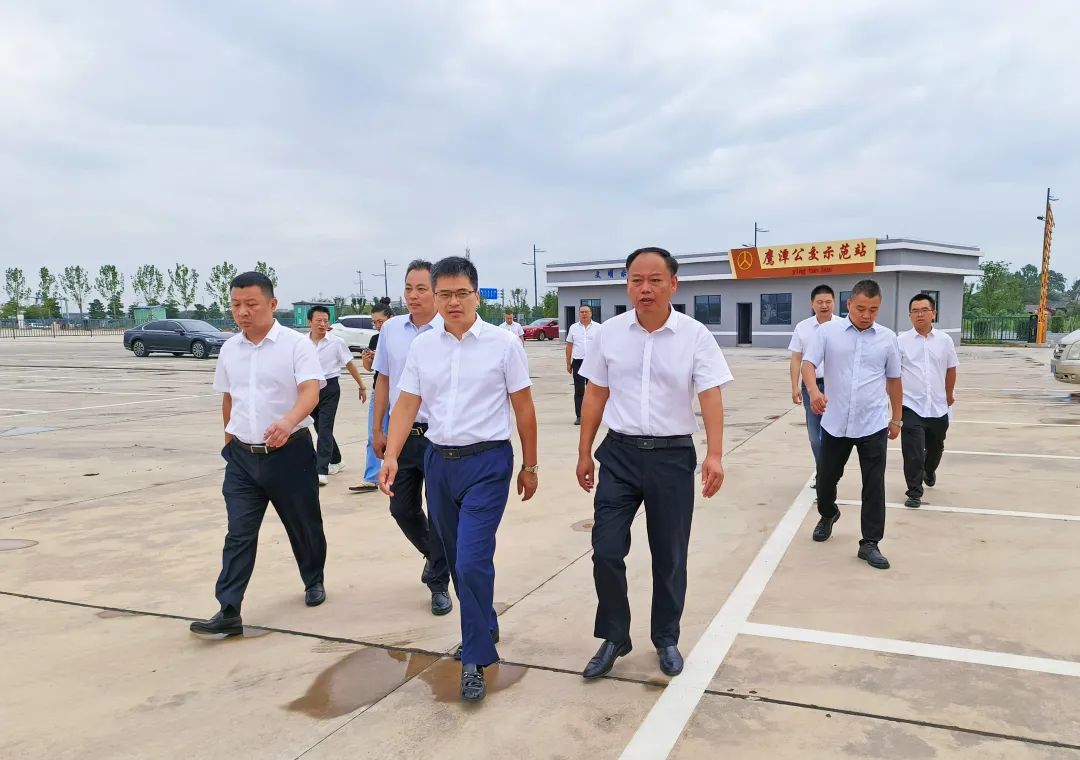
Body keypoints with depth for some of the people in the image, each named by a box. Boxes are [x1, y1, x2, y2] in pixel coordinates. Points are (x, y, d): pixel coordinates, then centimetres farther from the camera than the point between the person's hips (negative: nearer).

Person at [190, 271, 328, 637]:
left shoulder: (296, 344, -11)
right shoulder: (229, 349, 7)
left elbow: (311, 391, -24)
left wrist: (288, 421, -42)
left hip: (289, 452, -3)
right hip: (242, 456, 4)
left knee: (304, 525, 13)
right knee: (239, 534, 0)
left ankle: (314, 581, 36)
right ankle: (229, 612, 1)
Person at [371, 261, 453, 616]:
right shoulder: (391, 329, 3)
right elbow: (383, 381, 11)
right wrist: (377, 429, 11)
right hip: (401, 434, 5)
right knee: (402, 508, 15)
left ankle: (439, 584, 23)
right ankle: (433, 553, 43)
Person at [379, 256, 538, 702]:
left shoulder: (503, 344, -5)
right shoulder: (422, 347, 4)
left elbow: (523, 408, -1)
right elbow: (407, 405, 3)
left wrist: (529, 467, 2)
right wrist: (391, 456, -10)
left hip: (487, 463, -4)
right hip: (439, 461, 5)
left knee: (472, 562, -11)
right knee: (456, 561, 16)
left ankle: (476, 660, 5)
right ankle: (482, 630, 38)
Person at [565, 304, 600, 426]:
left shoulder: (598, 327, 3)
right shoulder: (573, 328, 8)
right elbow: (569, 346, 10)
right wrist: (568, 363, 7)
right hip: (578, 362, 1)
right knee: (578, 391, 1)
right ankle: (579, 416, 4)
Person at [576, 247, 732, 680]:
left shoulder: (695, 336, -6)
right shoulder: (610, 333, 1)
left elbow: (710, 396, -12)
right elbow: (596, 395, 8)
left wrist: (715, 455, -25)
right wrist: (584, 452, 9)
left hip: (673, 456, -1)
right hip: (619, 453, 2)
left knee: (669, 557, 11)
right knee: (606, 551, 0)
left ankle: (666, 639, 31)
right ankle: (614, 638, 21)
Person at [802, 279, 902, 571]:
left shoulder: (888, 338, 3)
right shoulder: (828, 331, -3)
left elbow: (893, 380, 12)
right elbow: (808, 363, -10)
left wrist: (896, 418, 16)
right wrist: (814, 390, -31)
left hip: (873, 425, 0)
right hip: (835, 423, 0)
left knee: (874, 486, 1)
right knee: (826, 477, 15)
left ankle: (870, 543, 11)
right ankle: (828, 515, 44)